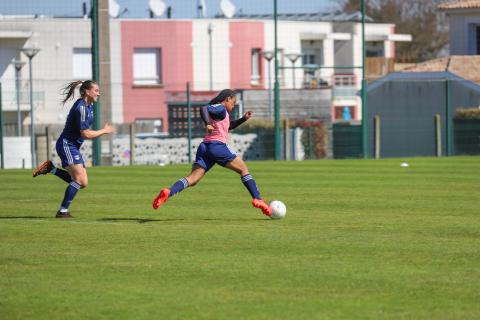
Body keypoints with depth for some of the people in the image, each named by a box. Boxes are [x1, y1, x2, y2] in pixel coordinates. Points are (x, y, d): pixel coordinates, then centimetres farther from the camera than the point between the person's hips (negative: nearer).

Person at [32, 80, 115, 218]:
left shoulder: (88, 106, 10)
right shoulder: (81, 108, -20)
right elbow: (85, 134, -21)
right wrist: (104, 131, -11)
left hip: (74, 147, 10)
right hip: (66, 145, -10)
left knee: (83, 183, 5)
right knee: (79, 179, -17)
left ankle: (51, 169, 13)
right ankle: (63, 211, -13)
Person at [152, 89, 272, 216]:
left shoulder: (220, 110, 28)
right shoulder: (220, 108, 0)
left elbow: (229, 126, 43)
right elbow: (204, 109, -19)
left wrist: (243, 119, 32)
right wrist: (208, 124, -34)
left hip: (204, 148, 8)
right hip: (217, 145, -8)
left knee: (192, 179, -7)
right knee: (244, 169, 6)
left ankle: (169, 192, -31)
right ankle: (257, 199, 1)